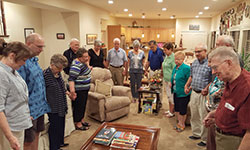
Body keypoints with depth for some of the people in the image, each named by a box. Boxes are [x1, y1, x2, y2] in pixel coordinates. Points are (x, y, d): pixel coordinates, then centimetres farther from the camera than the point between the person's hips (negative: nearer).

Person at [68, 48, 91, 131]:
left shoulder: (82, 62, 8)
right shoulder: (76, 65, -23)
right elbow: (71, 79, -31)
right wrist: (72, 90, -37)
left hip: (85, 89, 10)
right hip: (78, 90, -10)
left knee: (83, 105, 19)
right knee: (78, 106, 2)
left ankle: (82, 120, 35)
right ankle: (78, 124, 16)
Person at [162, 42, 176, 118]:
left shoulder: (173, 57, -17)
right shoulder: (166, 56, 11)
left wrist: (172, 81, -19)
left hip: (171, 80, -9)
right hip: (166, 79, 9)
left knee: (172, 96, 1)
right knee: (168, 96, 17)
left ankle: (172, 112, 13)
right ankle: (170, 110, 30)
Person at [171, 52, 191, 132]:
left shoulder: (186, 68, -16)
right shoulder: (175, 68, 9)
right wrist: (171, 83, 11)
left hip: (183, 93, -8)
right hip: (176, 92, 8)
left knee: (182, 110, 5)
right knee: (176, 108, 17)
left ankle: (182, 124, 24)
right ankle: (179, 122, 34)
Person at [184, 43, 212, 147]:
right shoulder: (194, 63, 9)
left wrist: (207, 89, -22)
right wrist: (187, 85, 10)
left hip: (203, 95, -7)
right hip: (194, 93, 7)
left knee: (204, 117, 2)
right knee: (194, 115, 18)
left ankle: (205, 139, 19)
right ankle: (196, 134, 37)